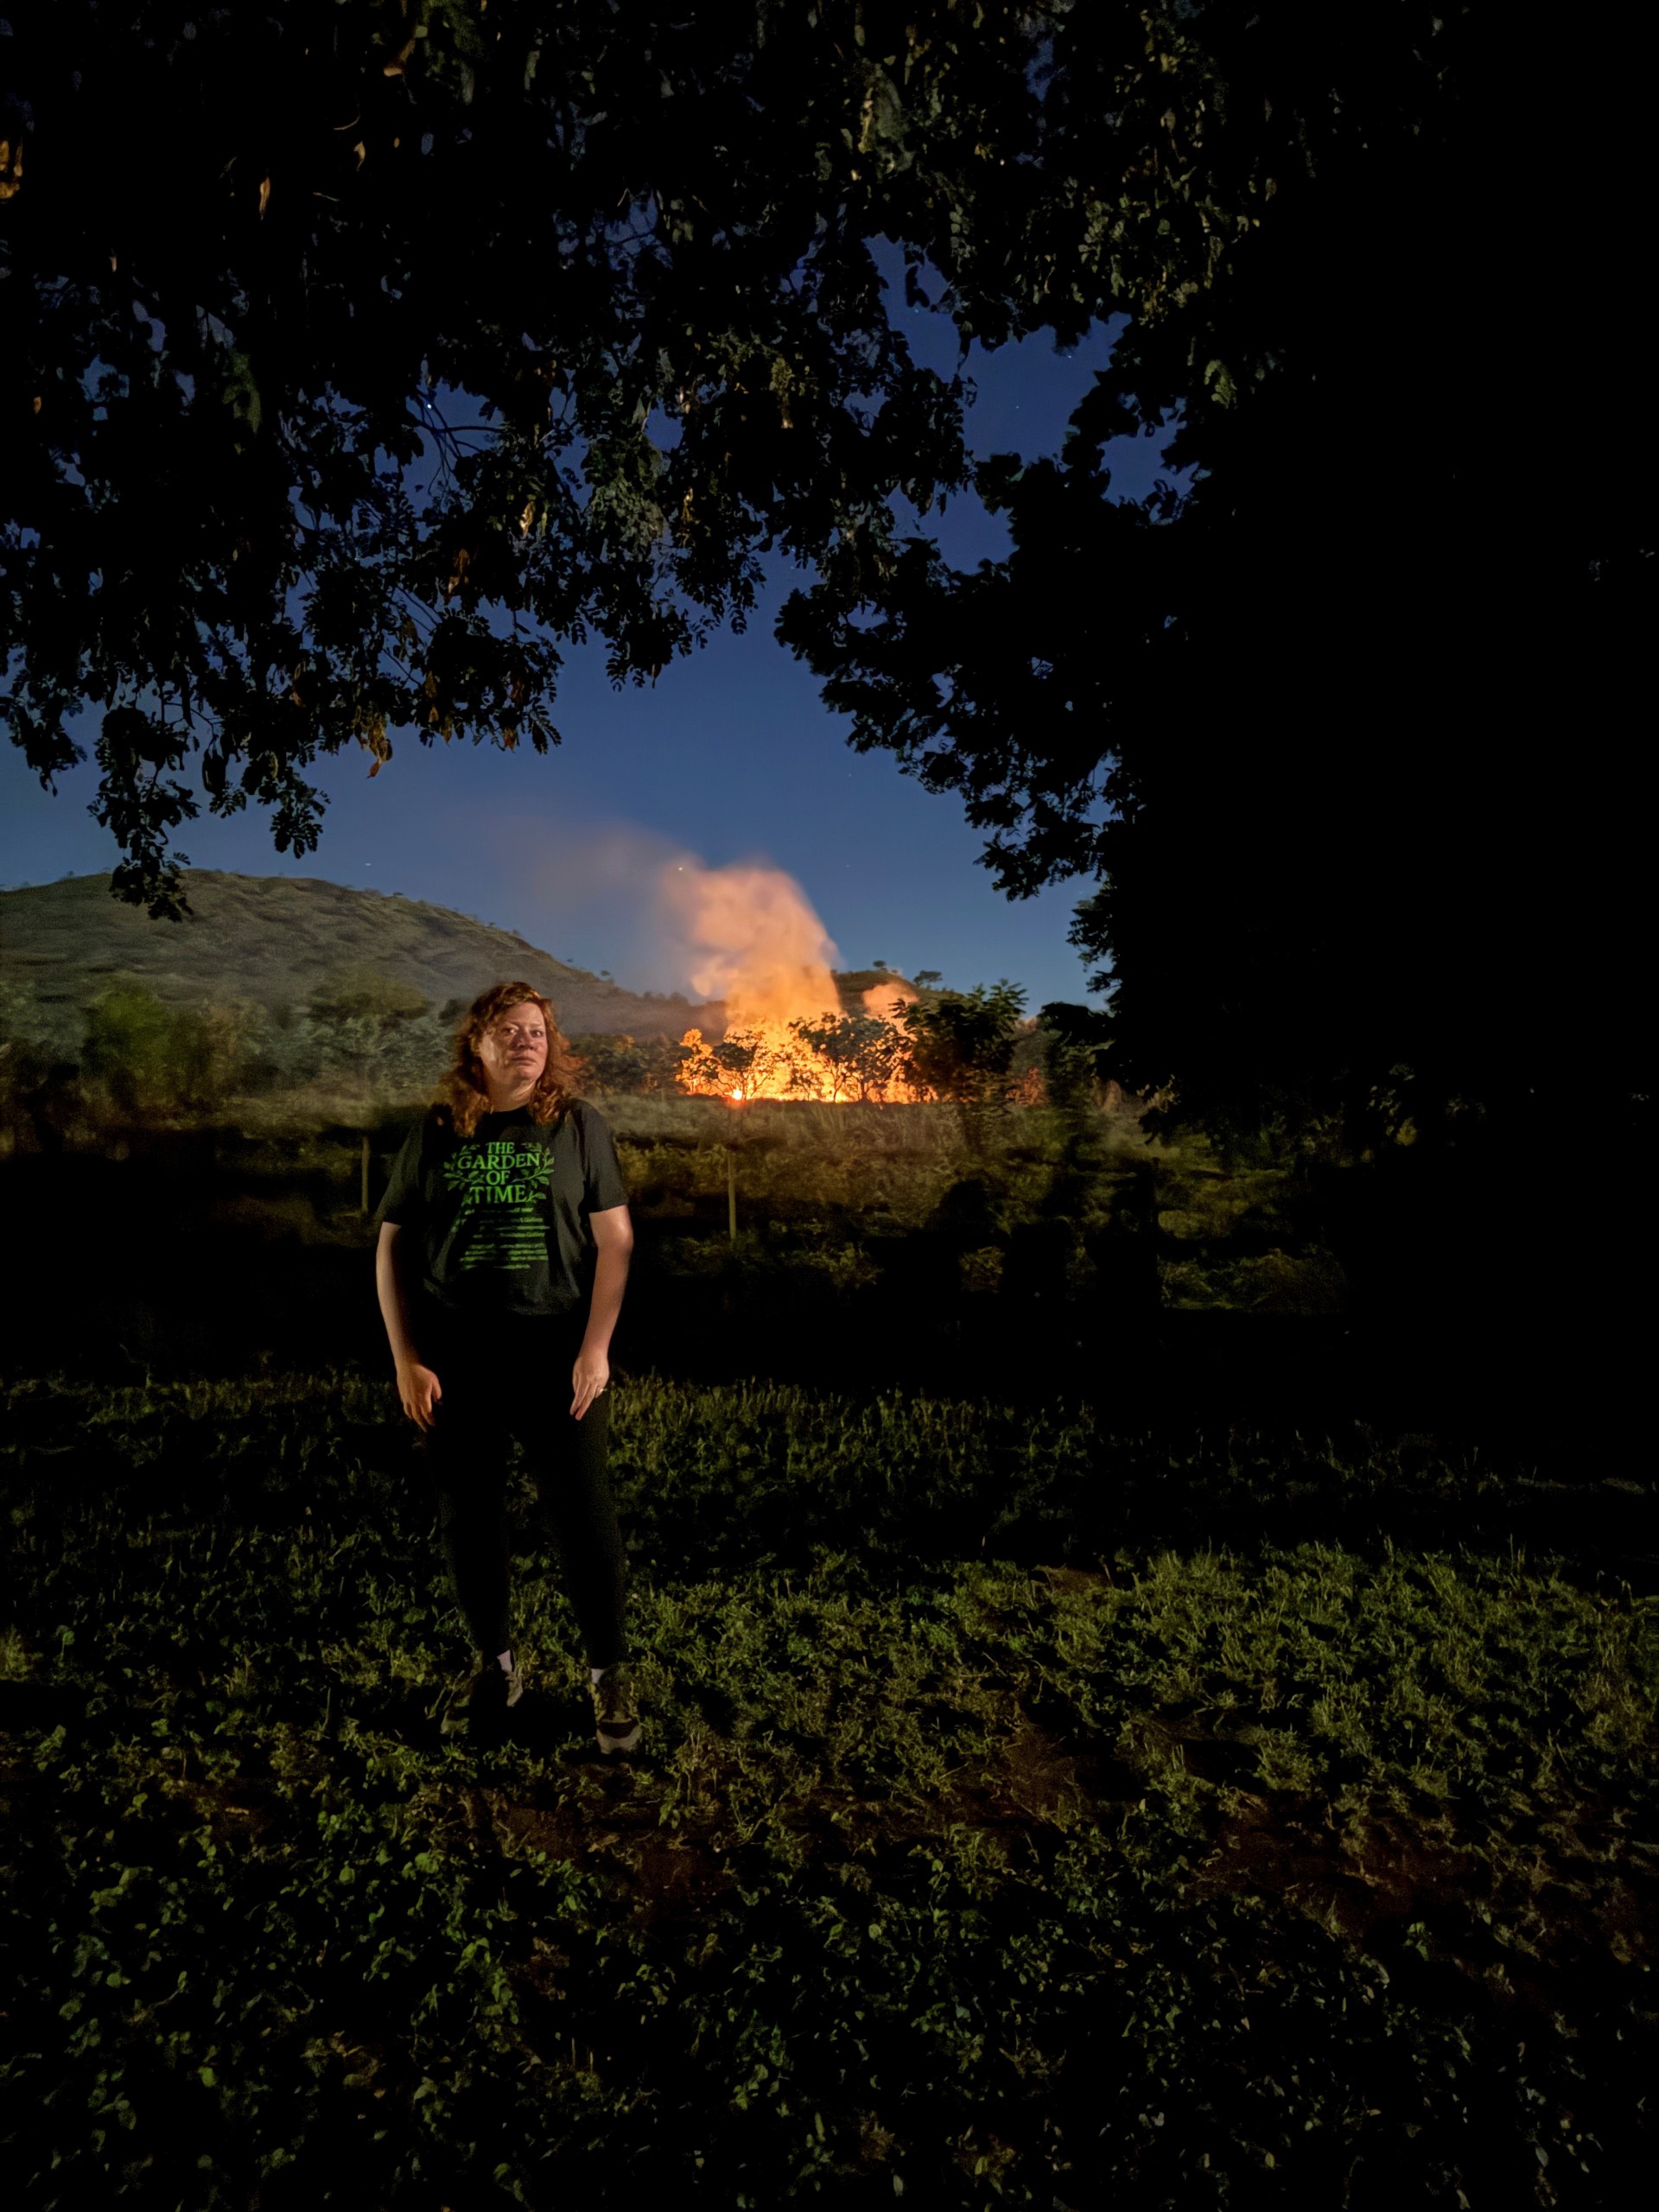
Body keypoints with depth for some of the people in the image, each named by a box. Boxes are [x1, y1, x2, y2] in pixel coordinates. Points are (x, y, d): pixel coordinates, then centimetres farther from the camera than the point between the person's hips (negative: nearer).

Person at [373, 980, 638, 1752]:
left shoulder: (577, 1127, 0)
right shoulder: (435, 1135, 4)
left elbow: (615, 1239, -3)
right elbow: (392, 1248, 6)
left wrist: (596, 1348, -10)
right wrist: (405, 1359, -1)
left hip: (556, 1356, -2)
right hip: (455, 1362, 2)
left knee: (580, 1516, 1)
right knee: (466, 1520, 13)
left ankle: (609, 1673, 21)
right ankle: (495, 1665, 34)